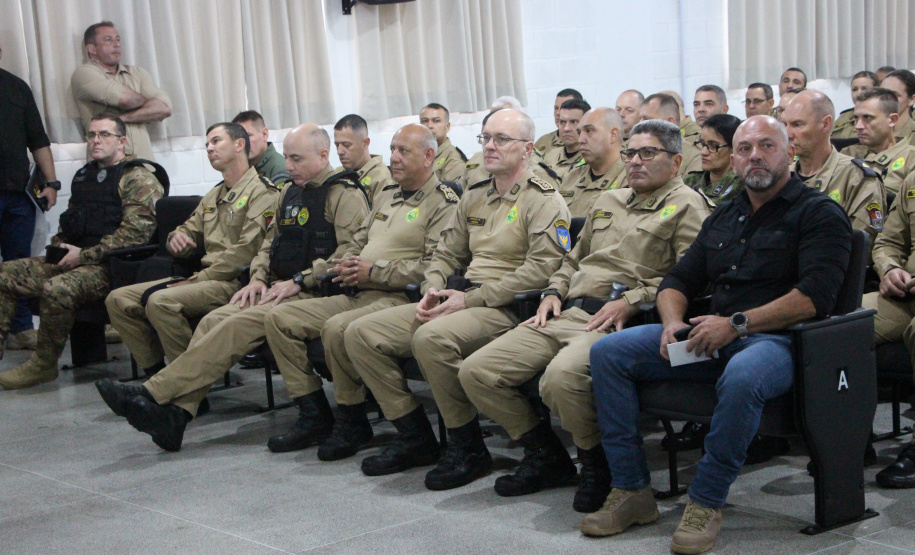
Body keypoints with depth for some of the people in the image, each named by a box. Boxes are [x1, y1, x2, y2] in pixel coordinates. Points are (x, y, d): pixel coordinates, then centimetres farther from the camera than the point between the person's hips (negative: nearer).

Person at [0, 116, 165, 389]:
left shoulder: (137, 178, -5)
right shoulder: (84, 176, 22)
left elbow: (136, 231, -17)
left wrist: (85, 255, -17)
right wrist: (57, 247, 8)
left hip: (109, 264, -9)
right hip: (74, 259, 9)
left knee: (57, 289, -34)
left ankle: (43, 366, -18)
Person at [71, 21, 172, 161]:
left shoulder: (138, 73, 20)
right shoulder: (84, 73, 5)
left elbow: (164, 108, 4)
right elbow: (124, 98, -11)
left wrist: (123, 117, -6)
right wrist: (147, 102, 9)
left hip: (144, 158, 4)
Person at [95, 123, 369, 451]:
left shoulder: (345, 194, -5)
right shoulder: (289, 194, 22)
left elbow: (350, 253, -16)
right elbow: (269, 242, 27)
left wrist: (298, 281, -17)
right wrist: (258, 278, 7)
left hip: (314, 293, -8)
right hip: (280, 288, 8)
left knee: (240, 324, -27)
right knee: (214, 321, -16)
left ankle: (153, 394, -29)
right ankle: (175, 414, -26)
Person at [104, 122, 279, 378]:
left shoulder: (262, 192, -5)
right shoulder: (213, 196, 25)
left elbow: (247, 251, -15)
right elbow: (190, 230, 27)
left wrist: (198, 279, -15)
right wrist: (177, 238, 0)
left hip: (234, 281, -9)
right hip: (204, 277, 9)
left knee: (160, 301, -32)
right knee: (118, 299, -2)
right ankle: (155, 373, -2)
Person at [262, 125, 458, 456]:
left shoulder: (443, 203, -5)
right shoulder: (386, 196, 23)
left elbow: (433, 266, -18)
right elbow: (358, 243, 30)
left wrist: (374, 272, -16)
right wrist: (347, 266, 5)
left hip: (398, 298, -9)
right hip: (356, 295, 9)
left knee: (337, 328, -35)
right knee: (280, 318, -2)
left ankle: (352, 423, -14)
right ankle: (314, 415, 0)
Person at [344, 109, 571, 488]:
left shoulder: (543, 200, -3)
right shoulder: (474, 197, 21)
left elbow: (543, 268, -16)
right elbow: (446, 252, 24)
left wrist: (471, 299, -17)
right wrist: (433, 291, 1)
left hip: (506, 308, -8)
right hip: (458, 300, 8)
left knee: (431, 338, -37)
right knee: (360, 334, -5)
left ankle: (469, 449, -19)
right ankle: (415, 438, 2)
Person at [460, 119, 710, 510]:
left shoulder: (686, 206, 5)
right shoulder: (608, 202, 29)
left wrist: (631, 300, -17)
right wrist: (554, 291, 16)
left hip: (616, 322, -8)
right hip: (566, 313, 8)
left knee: (562, 375, -39)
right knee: (476, 372, -7)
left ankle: (596, 462, -10)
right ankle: (545, 455, 8)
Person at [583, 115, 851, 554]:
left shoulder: (819, 214, 0)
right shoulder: (723, 219, 22)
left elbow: (814, 296, -14)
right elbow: (677, 281, 21)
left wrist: (736, 324, -19)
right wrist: (672, 322, -2)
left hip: (777, 340, -7)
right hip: (711, 338, 7)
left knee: (742, 377, -42)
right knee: (608, 352, -8)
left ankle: (706, 503, -24)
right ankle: (632, 491, -9)